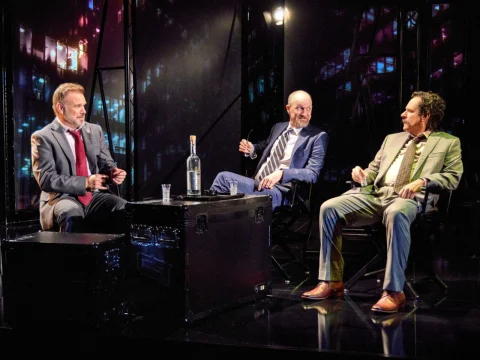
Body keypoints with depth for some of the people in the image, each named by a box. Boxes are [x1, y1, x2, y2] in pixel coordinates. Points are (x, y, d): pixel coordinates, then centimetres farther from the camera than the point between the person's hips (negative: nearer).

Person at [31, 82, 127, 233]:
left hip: (95, 196, 4)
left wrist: (113, 172, -7)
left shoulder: (95, 130, 13)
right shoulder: (43, 137, -3)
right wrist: (86, 182, -19)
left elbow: (105, 163, 18)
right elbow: (46, 179, -11)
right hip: (62, 197, -4)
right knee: (72, 213, -39)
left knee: (125, 209, -26)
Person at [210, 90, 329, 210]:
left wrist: (281, 174, -27)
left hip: (279, 190, -6)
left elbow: (313, 173, -13)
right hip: (257, 183, 6)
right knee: (223, 177, -16)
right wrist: (252, 149, 11)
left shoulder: (318, 137, -2)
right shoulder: (278, 127, 16)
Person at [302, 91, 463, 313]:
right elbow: (374, 170, 29)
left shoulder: (448, 143, 14)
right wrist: (363, 175, 4)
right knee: (329, 208, -17)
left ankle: (394, 291, -38)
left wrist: (423, 180, -17)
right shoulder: (392, 139, 29)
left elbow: (453, 177, 0)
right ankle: (331, 281, -13)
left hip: (410, 198, -6)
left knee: (396, 214, -43)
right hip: (376, 195, 6)